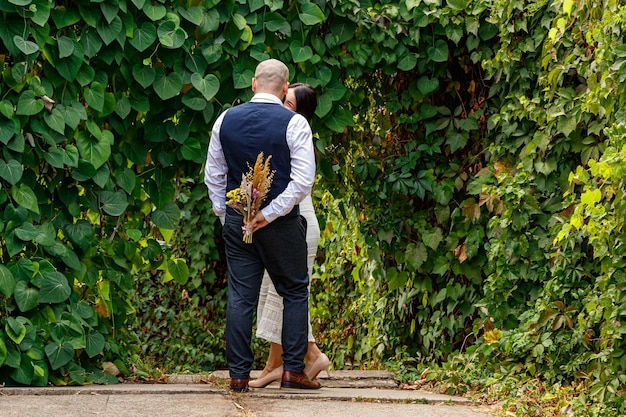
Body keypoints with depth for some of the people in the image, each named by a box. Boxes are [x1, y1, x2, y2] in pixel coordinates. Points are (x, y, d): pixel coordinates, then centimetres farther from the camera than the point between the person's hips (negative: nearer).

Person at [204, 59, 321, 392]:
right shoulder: (294, 123, -9)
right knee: (295, 292, 11)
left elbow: (213, 175, 9)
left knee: (240, 297, 5)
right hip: (282, 224, -3)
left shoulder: (226, 119, 3)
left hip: (236, 221, 3)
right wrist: (269, 214, -11)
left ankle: (238, 375, 5)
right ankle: (292, 369, 6)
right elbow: (303, 180, -15)